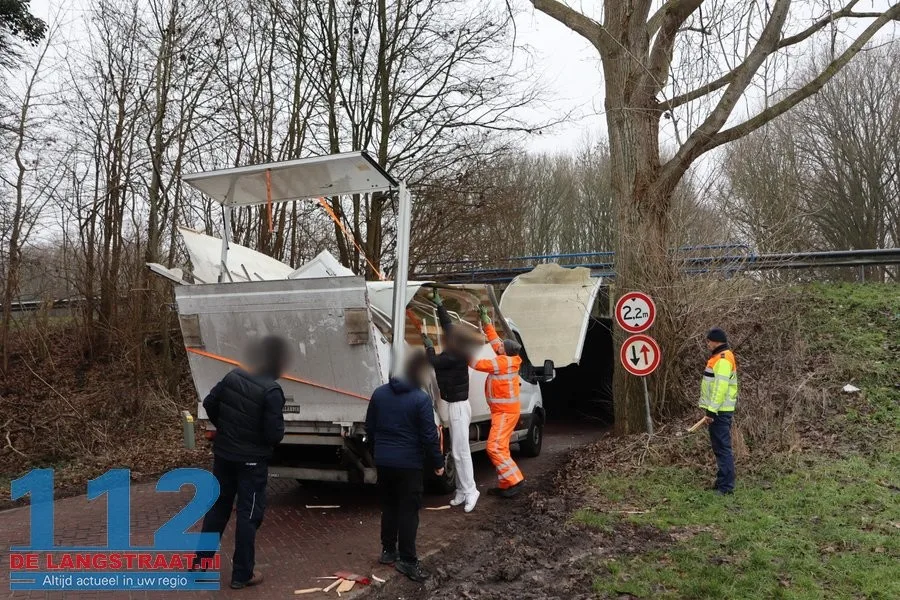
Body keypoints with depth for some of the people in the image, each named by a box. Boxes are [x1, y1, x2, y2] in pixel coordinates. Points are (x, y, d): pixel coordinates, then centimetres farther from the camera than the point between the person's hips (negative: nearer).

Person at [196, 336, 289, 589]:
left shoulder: (233, 376, -3)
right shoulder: (271, 390, -22)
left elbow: (209, 403, 6)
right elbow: (274, 433, -22)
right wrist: (268, 441, 2)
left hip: (223, 453, 6)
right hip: (252, 460, -6)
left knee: (219, 504, 21)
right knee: (249, 513, 5)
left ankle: (201, 560, 32)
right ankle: (242, 574, 14)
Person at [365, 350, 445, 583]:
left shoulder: (379, 393, 4)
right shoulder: (421, 399, -14)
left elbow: (369, 428, 11)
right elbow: (429, 436, -13)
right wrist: (438, 462, -2)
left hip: (383, 461, 6)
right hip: (409, 463, -5)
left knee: (388, 506, 18)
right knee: (408, 511, 2)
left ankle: (388, 550, 28)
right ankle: (407, 560, 6)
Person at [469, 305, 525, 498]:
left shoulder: (504, 362, -21)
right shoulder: (506, 359, 4)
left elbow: (479, 364, -18)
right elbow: (494, 338, 14)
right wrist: (485, 319, 15)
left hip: (505, 411, -10)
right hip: (504, 410, 10)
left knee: (494, 447, -12)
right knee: (500, 448, 12)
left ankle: (515, 480, -12)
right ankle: (505, 484, 16)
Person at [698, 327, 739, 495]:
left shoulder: (723, 360, -16)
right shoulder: (719, 358, 17)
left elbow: (721, 387, -23)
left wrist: (712, 411, -24)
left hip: (719, 411, -11)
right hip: (718, 410, 11)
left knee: (722, 448, -7)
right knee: (719, 447, 16)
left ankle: (726, 486, -4)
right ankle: (723, 481, 25)